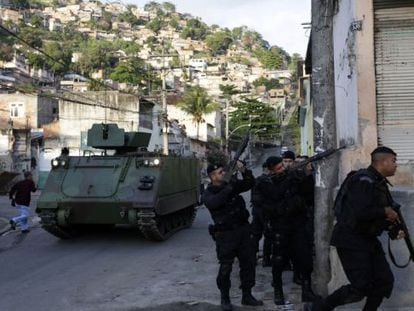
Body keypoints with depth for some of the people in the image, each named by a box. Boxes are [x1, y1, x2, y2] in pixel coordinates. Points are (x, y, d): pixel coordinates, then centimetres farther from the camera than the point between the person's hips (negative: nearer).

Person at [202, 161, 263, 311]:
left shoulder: (232, 185, 8)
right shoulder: (208, 193, -5)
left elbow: (250, 183, 11)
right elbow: (214, 202, -27)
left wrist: (244, 171, -7)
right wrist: (229, 187, -26)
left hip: (243, 229, 5)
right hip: (225, 234, -5)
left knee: (249, 262, 10)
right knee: (225, 267, 0)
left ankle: (247, 295, 24)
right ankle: (225, 299, 17)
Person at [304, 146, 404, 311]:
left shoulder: (380, 183, 13)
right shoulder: (363, 180, -19)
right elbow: (360, 212, -31)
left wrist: (395, 229, 1)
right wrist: (385, 212, -16)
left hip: (368, 239, 10)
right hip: (350, 240, -10)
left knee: (385, 281, 7)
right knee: (361, 288, -10)